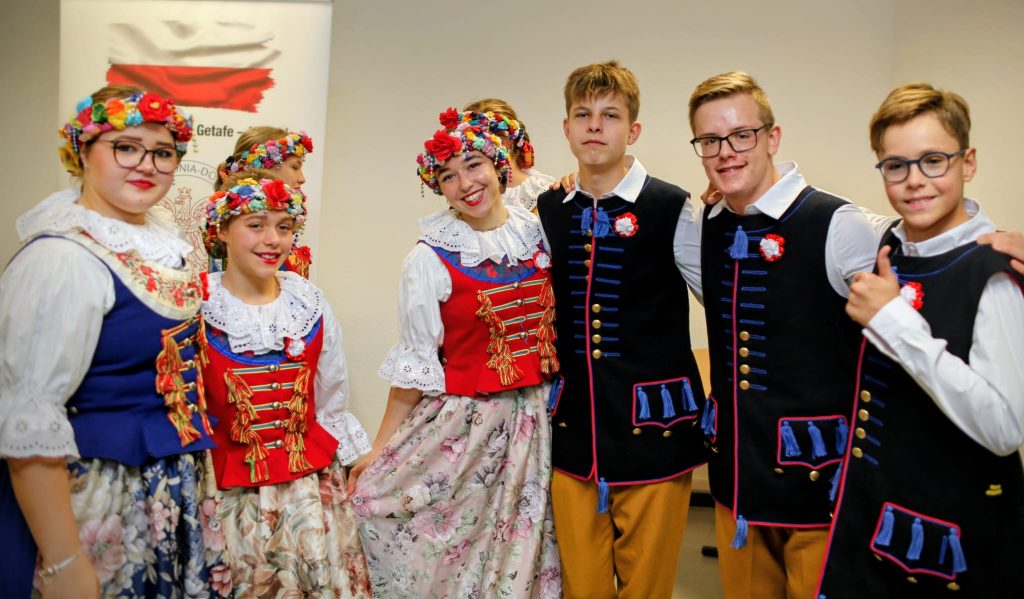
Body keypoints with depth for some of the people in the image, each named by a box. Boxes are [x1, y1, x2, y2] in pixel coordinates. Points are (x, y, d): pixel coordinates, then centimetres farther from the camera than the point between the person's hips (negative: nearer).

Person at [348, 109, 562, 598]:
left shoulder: (541, 233, 1)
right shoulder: (431, 259, -9)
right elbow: (414, 365, -4)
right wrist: (378, 451, -3)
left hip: (535, 424, 3)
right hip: (461, 429, -3)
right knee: (442, 560, 6)